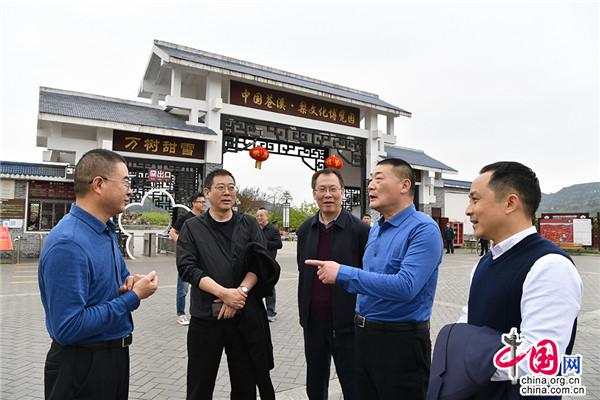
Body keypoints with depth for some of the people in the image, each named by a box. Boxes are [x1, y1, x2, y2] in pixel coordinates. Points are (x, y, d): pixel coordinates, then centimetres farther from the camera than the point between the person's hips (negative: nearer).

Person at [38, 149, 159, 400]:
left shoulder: (106, 231, 4)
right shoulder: (68, 243, -25)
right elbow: (68, 328, -28)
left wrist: (130, 283, -4)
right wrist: (133, 297, -22)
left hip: (115, 354, 9)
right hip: (81, 365, -8)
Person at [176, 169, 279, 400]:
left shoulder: (249, 224, 7)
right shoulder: (192, 227, 4)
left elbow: (261, 263, -2)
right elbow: (187, 267, -8)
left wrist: (241, 291, -17)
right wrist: (224, 293, -18)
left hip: (246, 314, 1)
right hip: (206, 315, 0)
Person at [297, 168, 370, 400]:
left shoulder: (360, 230, -10)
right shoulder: (305, 230, 4)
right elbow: (303, 274, 11)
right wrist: (303, 312, 12)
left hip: (347, 323, -4)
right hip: (313, 322, 4)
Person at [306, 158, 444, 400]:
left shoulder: (423, 229, -17)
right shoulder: (375, 230, 10)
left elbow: (405, 286, -29)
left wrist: (342, 274, -27)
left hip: (400, 340, -8)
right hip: (364, 334, 8)